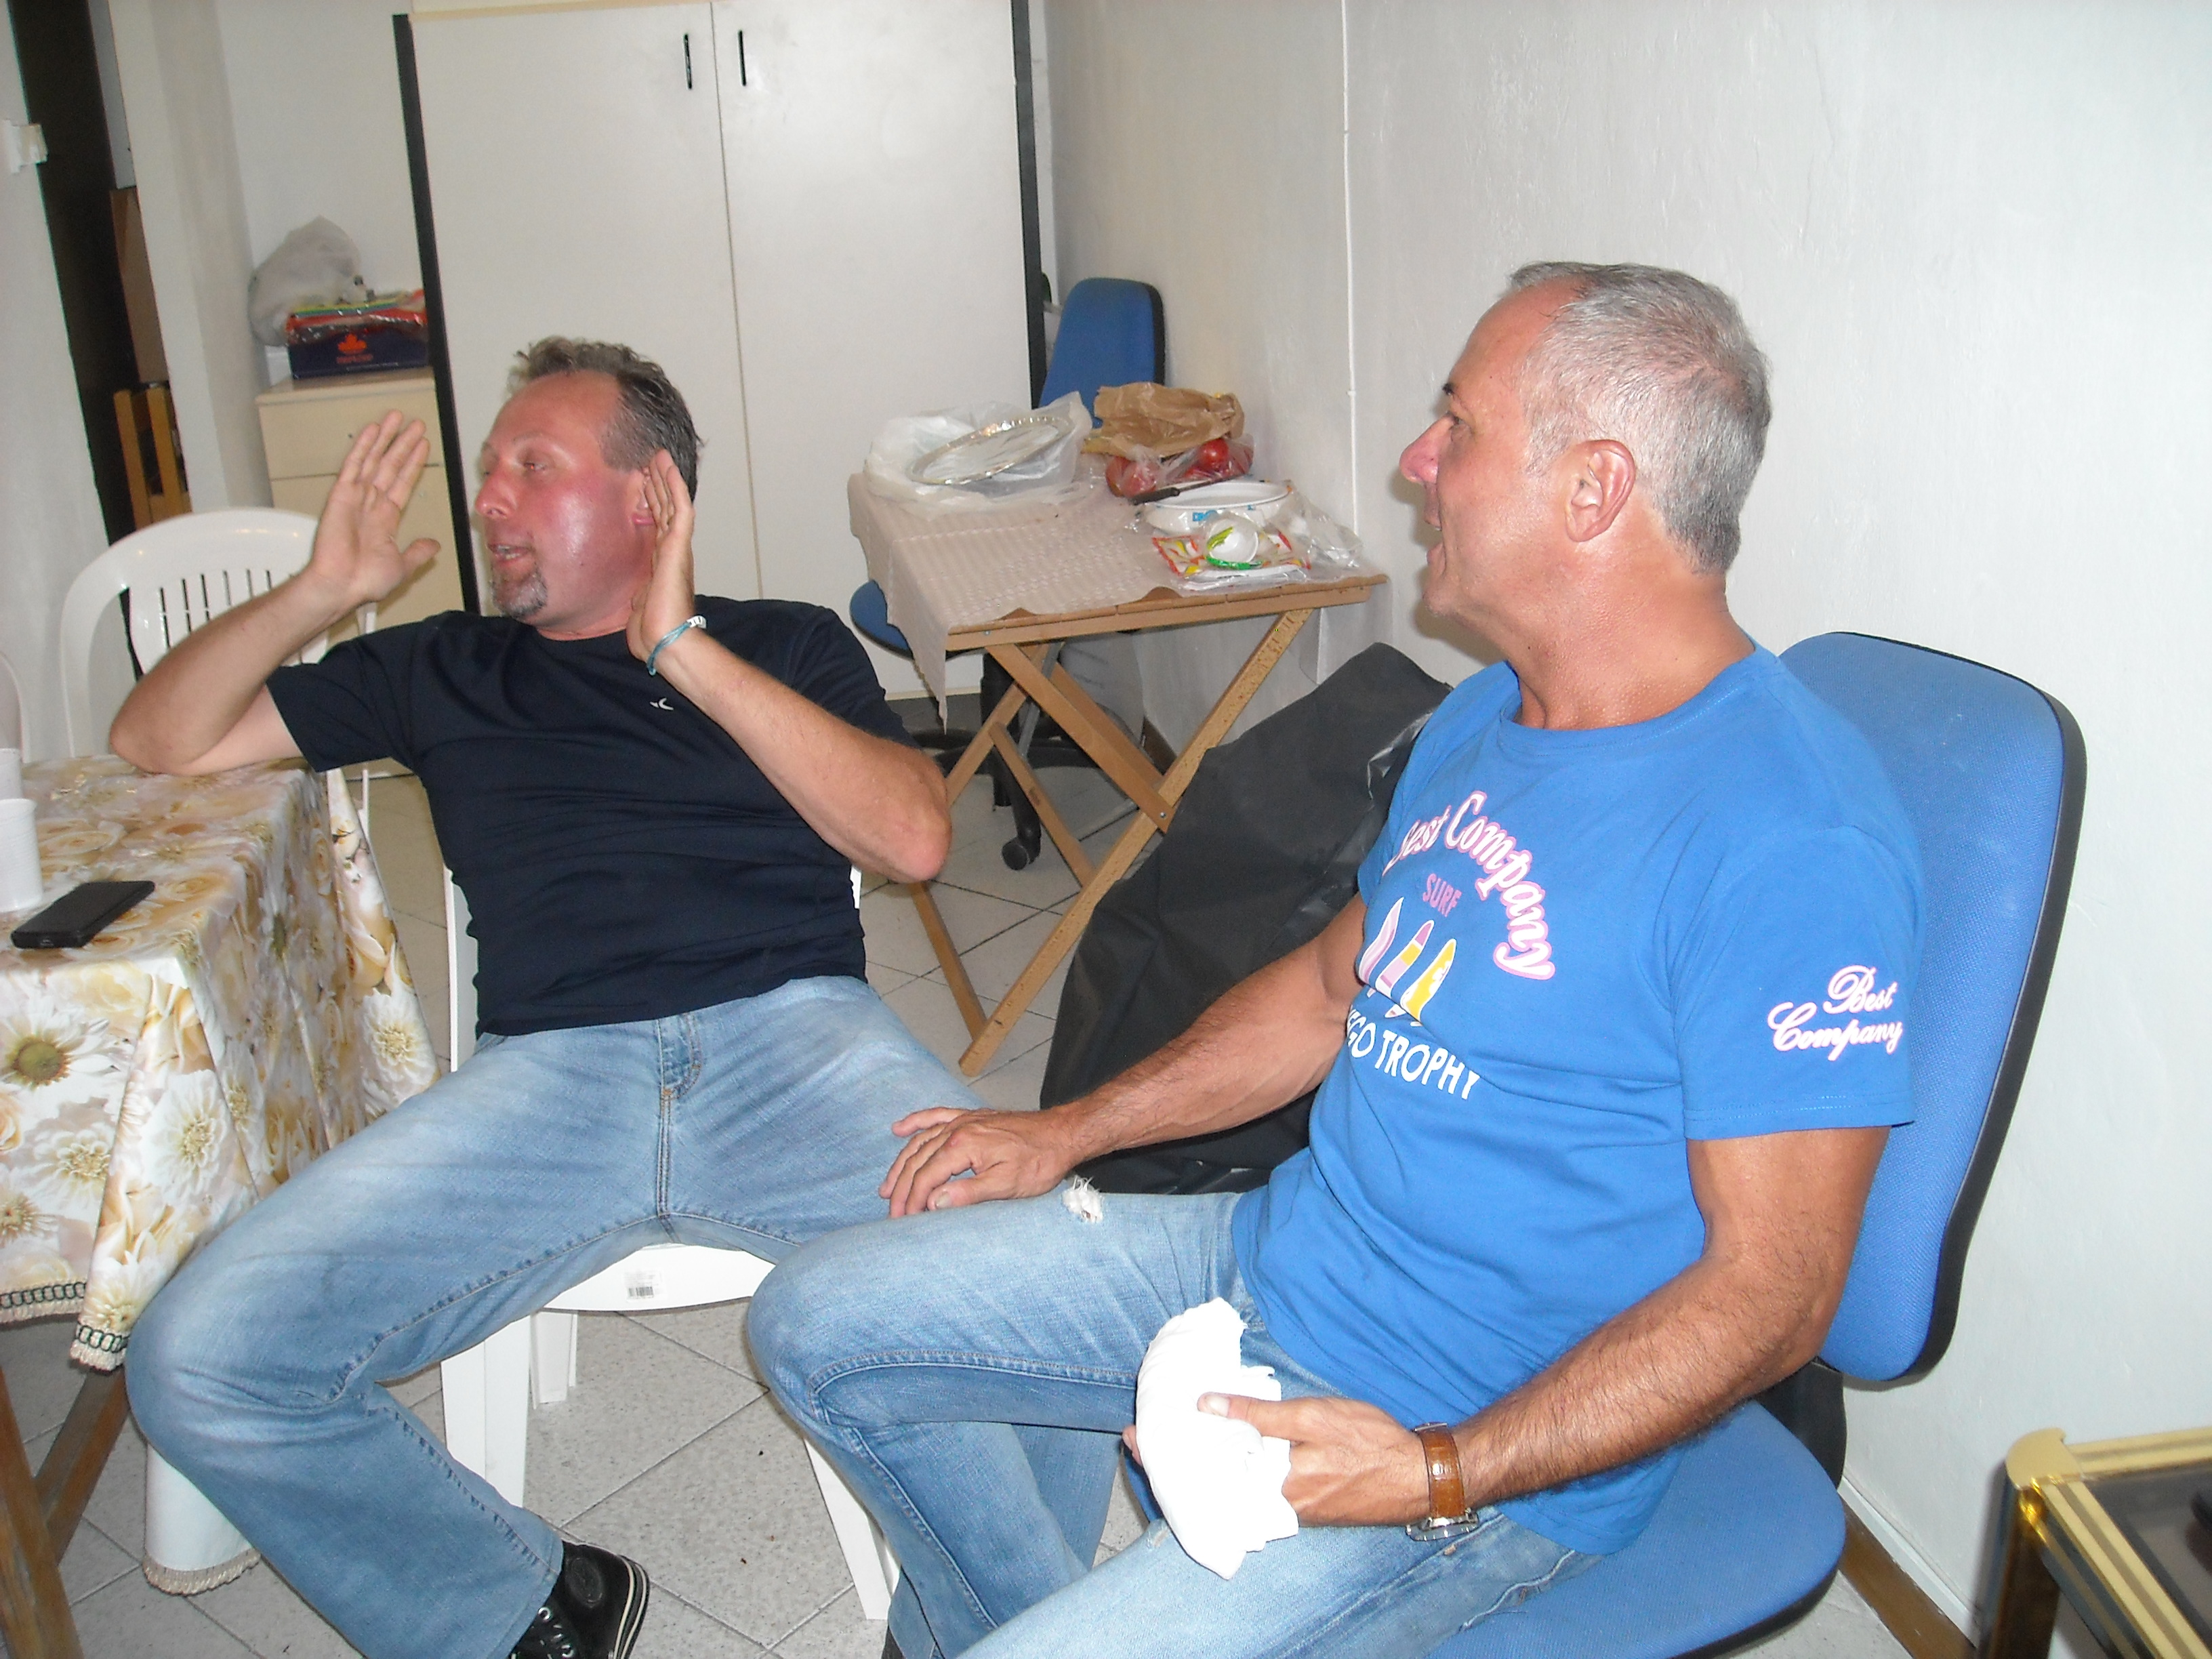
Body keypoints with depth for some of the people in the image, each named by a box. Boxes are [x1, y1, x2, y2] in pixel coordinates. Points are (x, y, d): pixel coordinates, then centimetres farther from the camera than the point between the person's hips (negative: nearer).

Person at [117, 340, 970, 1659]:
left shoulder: (787, 646, 20)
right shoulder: (446, 671, 27)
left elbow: (913, 838, 1)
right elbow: (160, 742, 28)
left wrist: (686, 650, -1)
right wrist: (324, 590, 14)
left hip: (794, 1040, -2)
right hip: (549, 1075, 3)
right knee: (197, 1362, -18)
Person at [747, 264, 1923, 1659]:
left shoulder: (1790, 845, -23)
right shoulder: (1488, 717, 6)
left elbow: (1771, 1291, -21)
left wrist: (1437, 1475, -28)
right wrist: (1070, 1130, 14)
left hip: (1499, 1451, -8)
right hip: (1278, 1257, 8)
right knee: (820, 1321, 10)